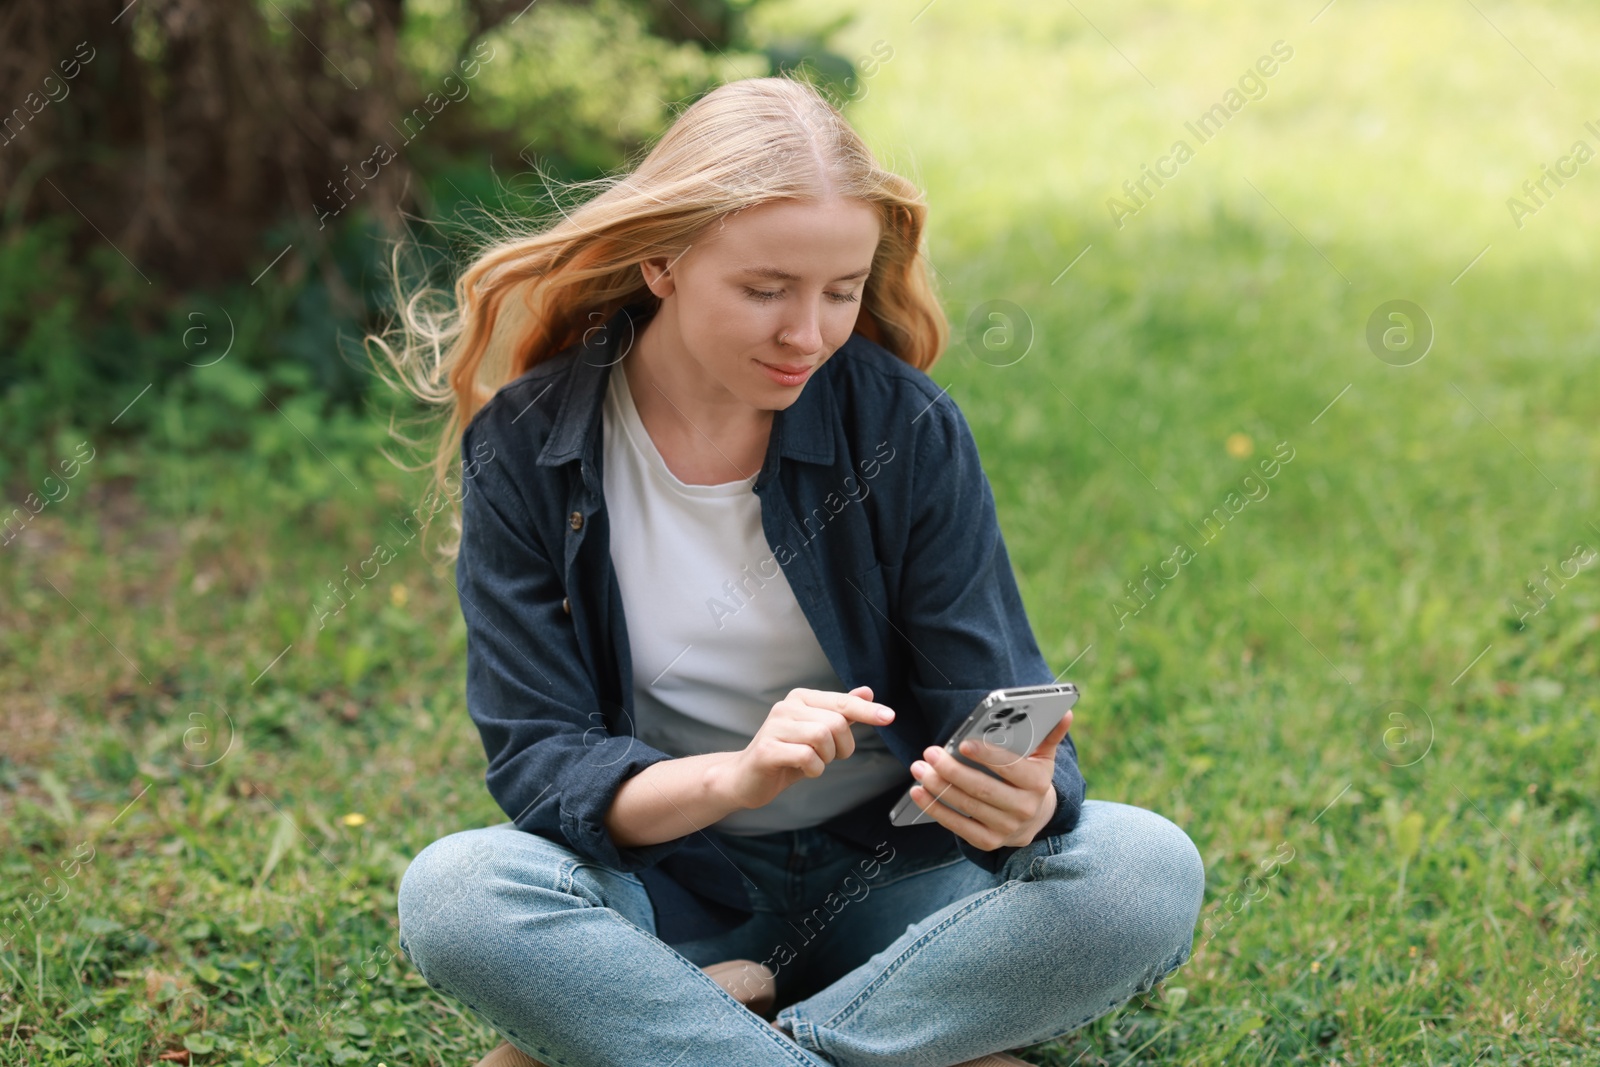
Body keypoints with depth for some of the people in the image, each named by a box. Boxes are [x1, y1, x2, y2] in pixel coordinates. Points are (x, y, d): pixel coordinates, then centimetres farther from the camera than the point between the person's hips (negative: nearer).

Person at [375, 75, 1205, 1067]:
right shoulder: (525, 449, -9)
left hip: (892, 876, 1)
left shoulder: (906, 426, -7)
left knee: (1148, 870, -26)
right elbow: (537, 761, -11)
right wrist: (733, 777, -31)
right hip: (677, 894, -1)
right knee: (453, 891, -31)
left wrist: (1025, 800, -32)